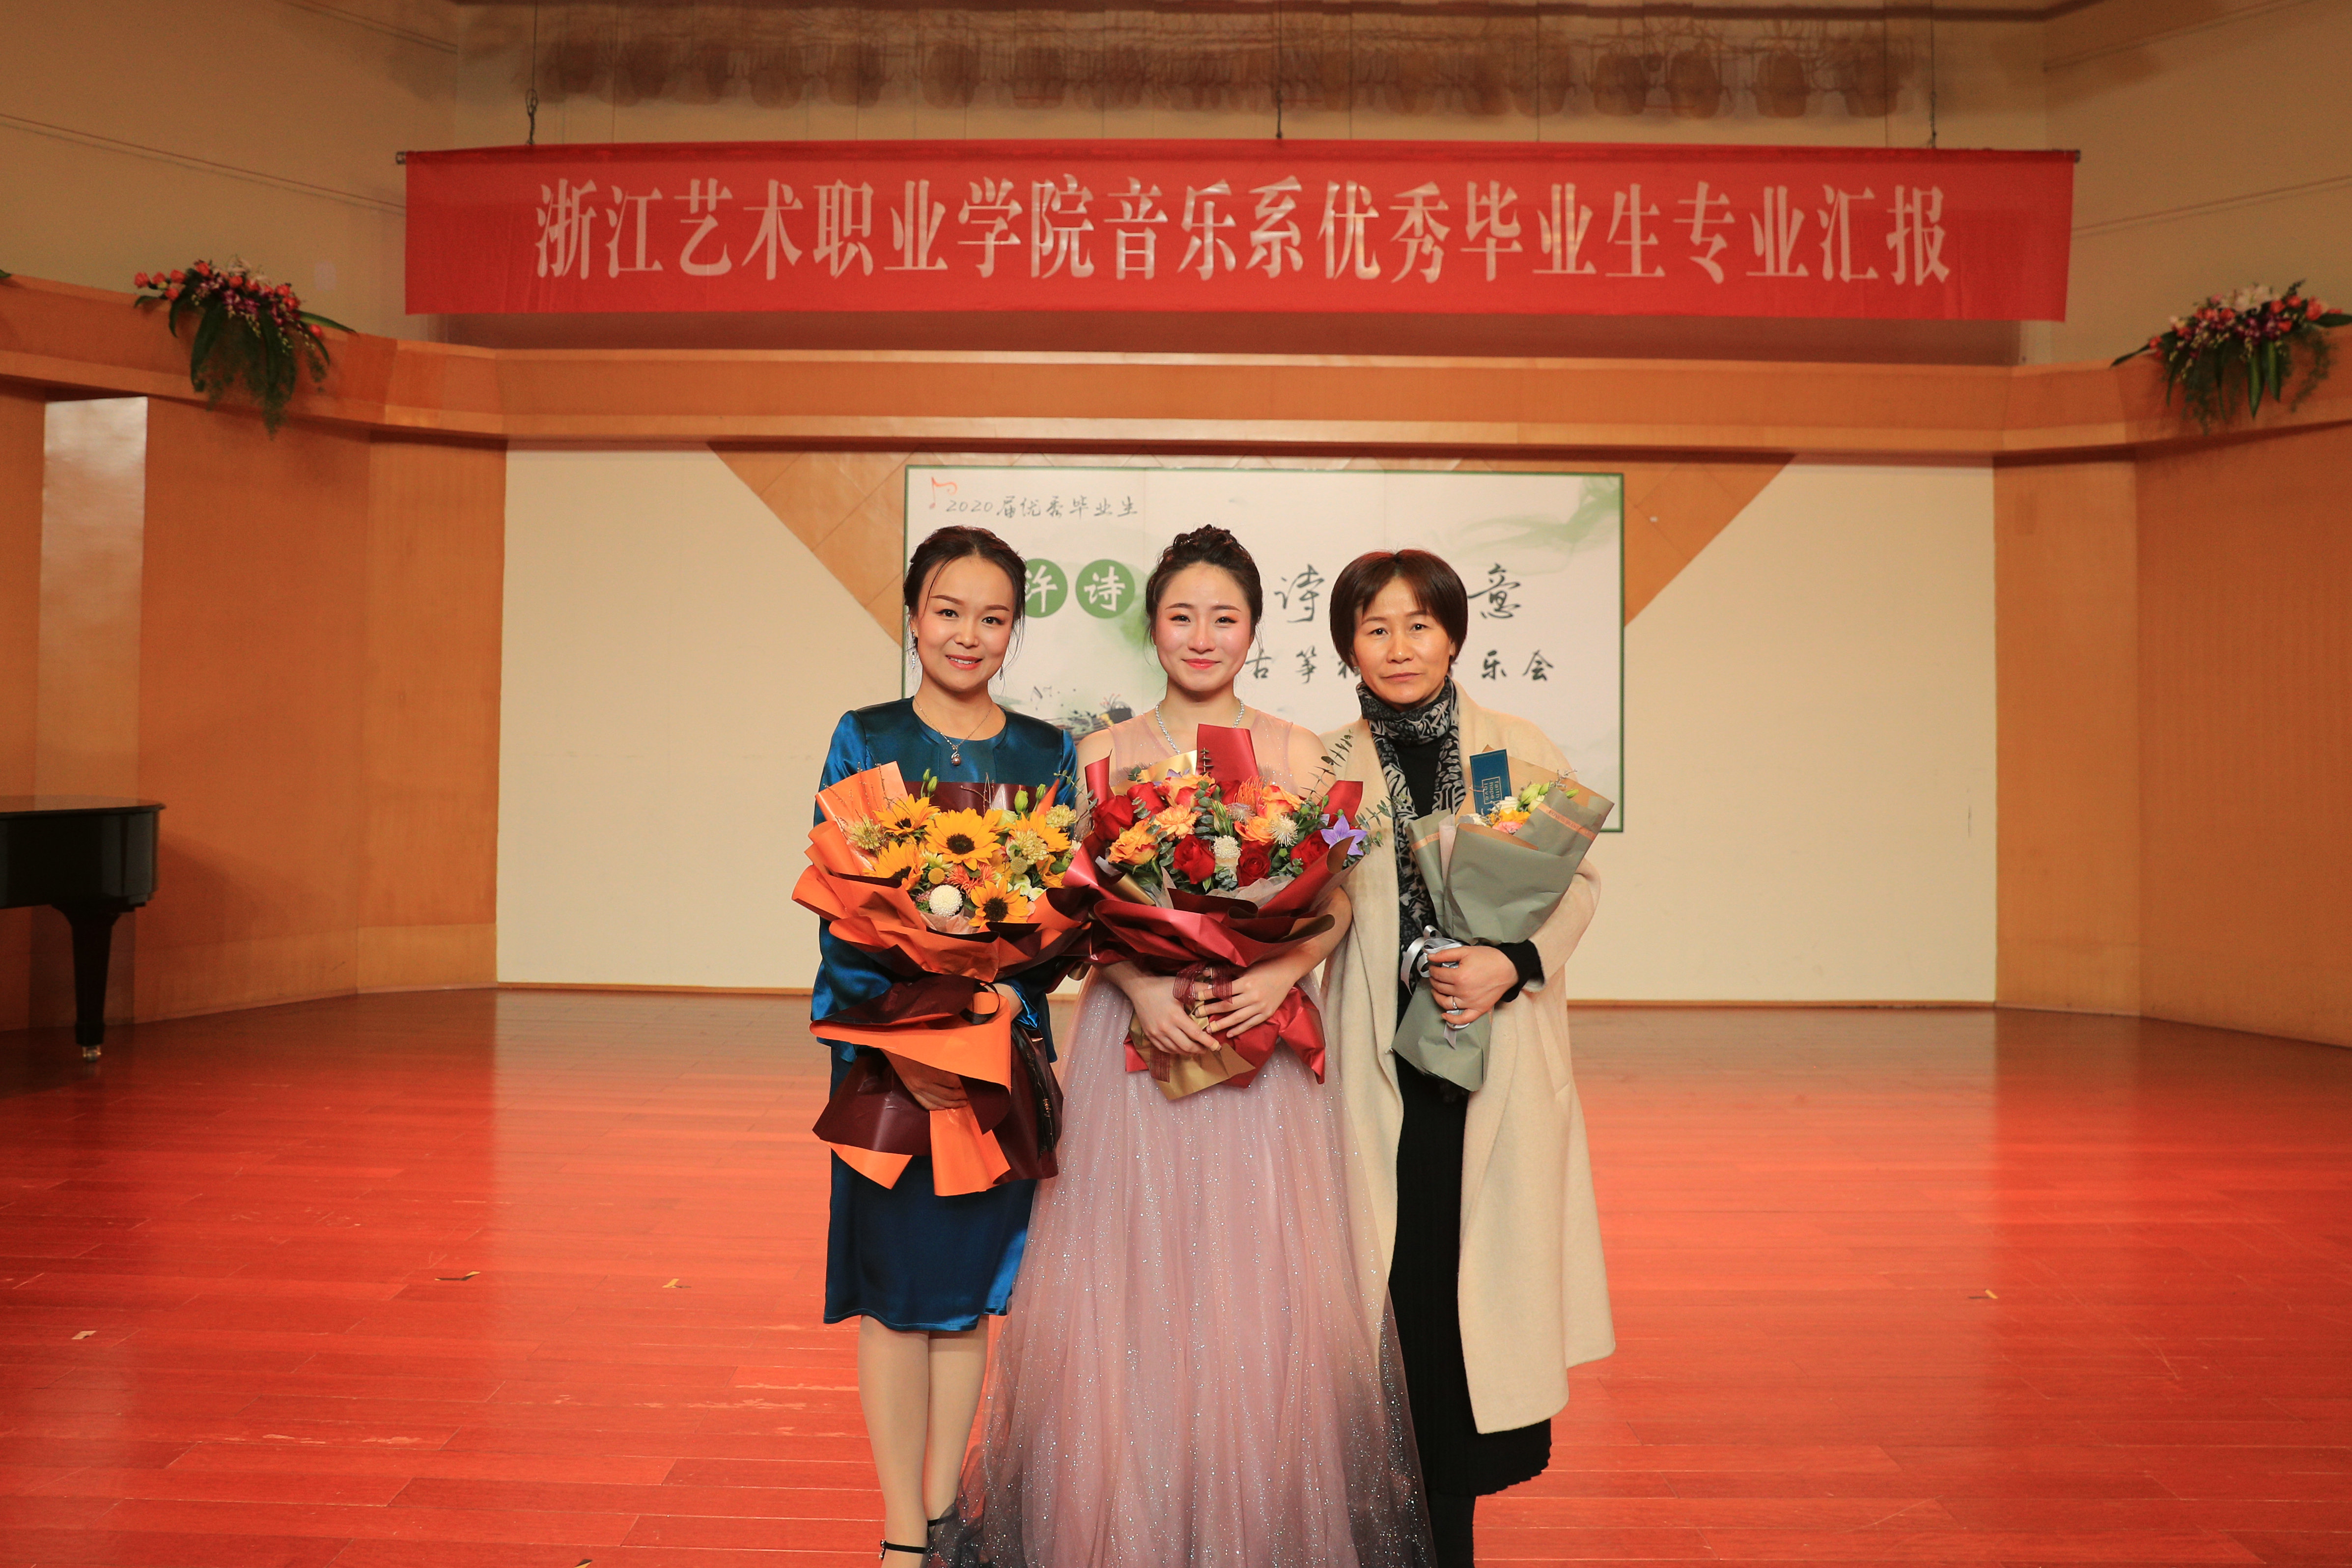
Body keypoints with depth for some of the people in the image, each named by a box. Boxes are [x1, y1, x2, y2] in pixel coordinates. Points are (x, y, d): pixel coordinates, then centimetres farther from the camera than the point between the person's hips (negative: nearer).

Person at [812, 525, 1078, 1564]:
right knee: (893, 1282, 4)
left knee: (971, 1284, 11)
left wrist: (994, 1002, -17)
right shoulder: (864, 741, 0)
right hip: (885, 1045, -2)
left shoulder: (1048, 755, 5)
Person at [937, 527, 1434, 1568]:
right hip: (1134, 1030, 0)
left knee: (1258, 1281, 2)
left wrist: (1281, 974, -18)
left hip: (1261, 1039, 0)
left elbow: (1336, 902, 1)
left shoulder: (1295, 753, 6)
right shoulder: (1103, 754, 6)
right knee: (1130, 1278, 2)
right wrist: (1142, 989, -17)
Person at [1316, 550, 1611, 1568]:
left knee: (1482, 1271, 2)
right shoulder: (1323, 770, 7)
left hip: (1499, 1061, 0)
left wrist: (1515, 964, -11)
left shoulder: (1520, 751, 5)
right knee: (1402, 1284, 0)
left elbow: (1577, 880, 5)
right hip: (1379, 1065, 0)